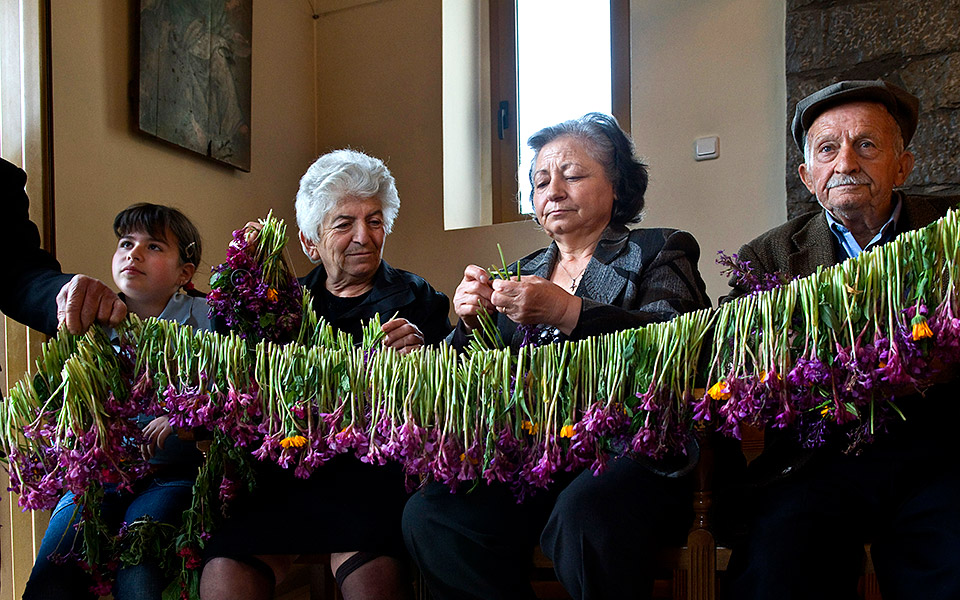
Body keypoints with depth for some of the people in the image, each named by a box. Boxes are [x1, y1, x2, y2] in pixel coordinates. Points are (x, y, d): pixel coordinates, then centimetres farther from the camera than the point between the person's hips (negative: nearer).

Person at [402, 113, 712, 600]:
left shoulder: (660, 251, 10)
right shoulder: (523, 274, 23)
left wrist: (567, 312, -22)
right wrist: (471, 323, -3)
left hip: (629, 451, -4)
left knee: (581, 516, -37)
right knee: (427, 514, -20)